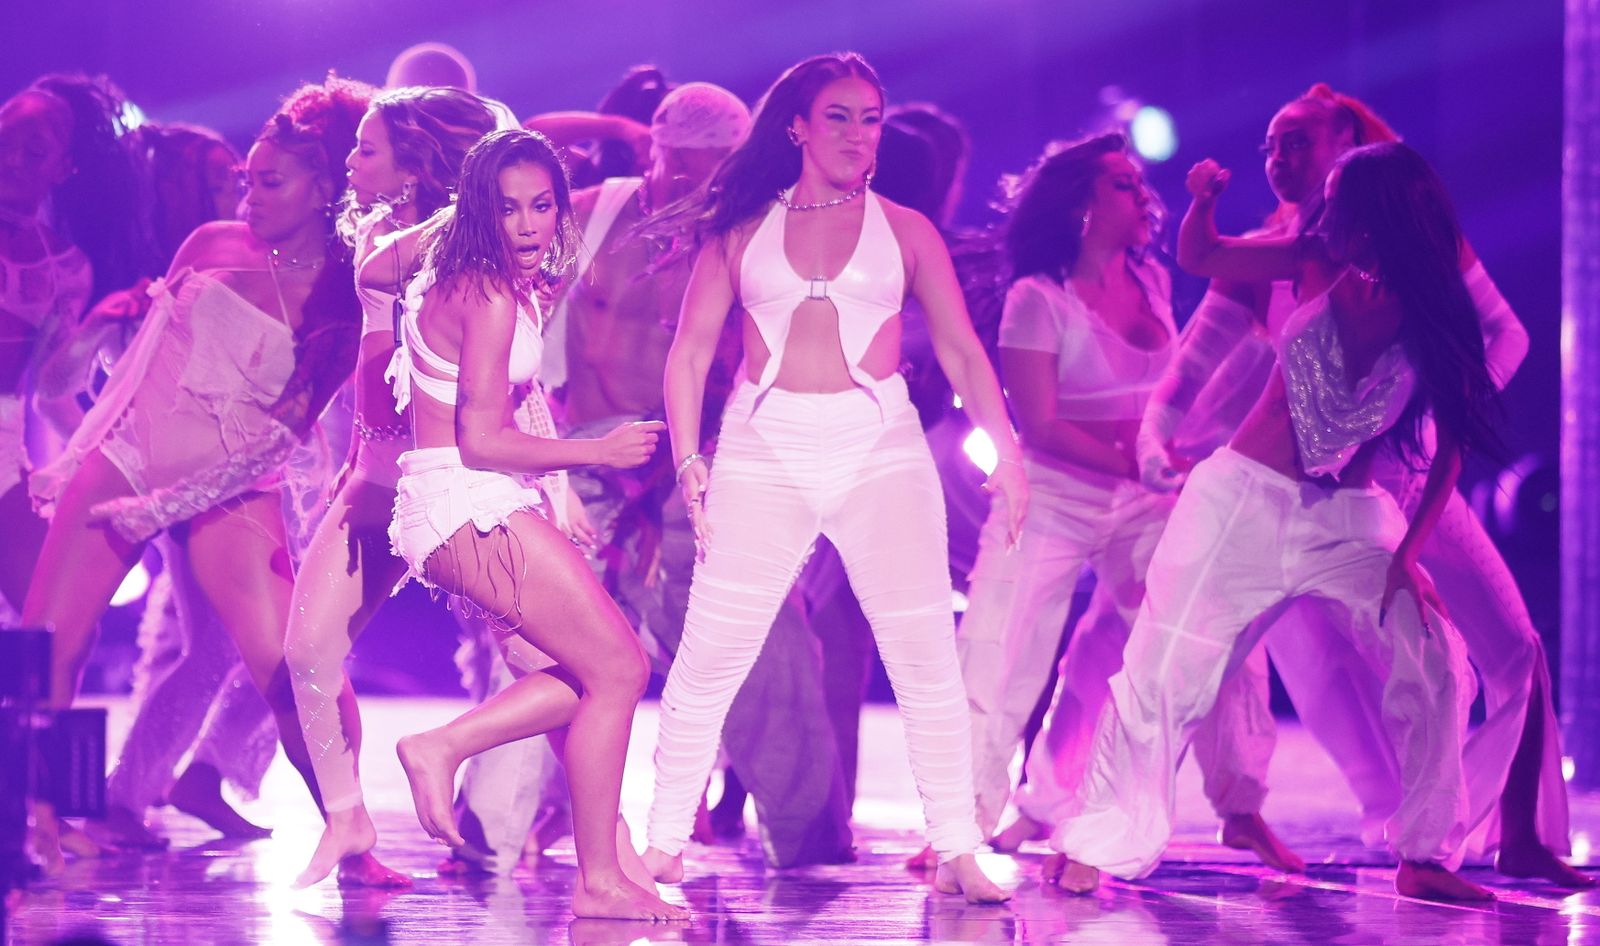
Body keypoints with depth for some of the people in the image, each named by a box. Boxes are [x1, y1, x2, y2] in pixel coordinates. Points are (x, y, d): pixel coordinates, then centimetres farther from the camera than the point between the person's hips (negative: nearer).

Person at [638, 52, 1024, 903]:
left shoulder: (904, 230, 9)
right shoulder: (741, 230, 9)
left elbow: (963, 353, 6)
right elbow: (689, 351, 9)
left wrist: (1005, 448, -6)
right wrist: (688, 464, -1)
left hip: (880, 448, 0)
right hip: (763, 451, 0)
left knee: (924, 648, -5)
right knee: (709, 654, -4)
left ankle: (957, 851, 0)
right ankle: (664, 845, 6)